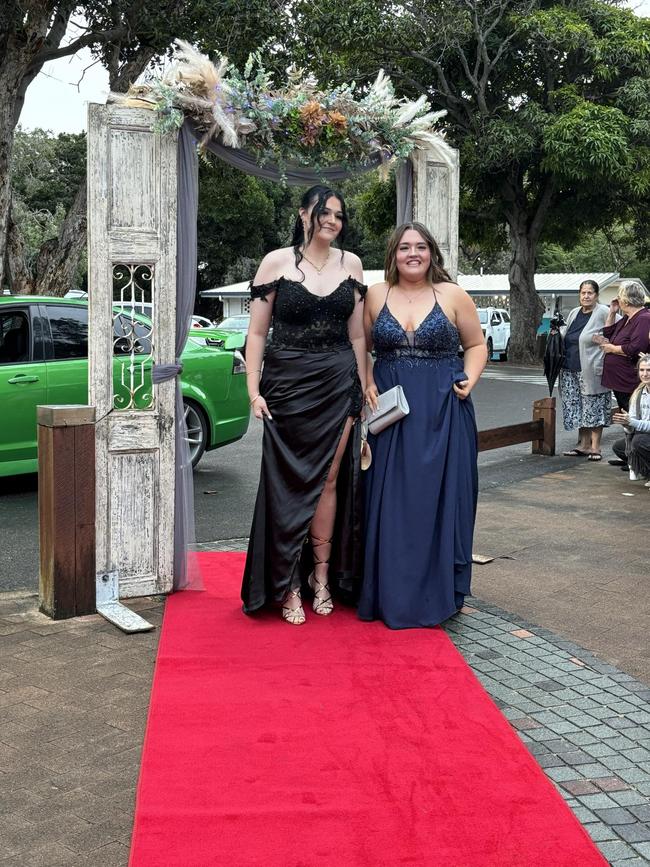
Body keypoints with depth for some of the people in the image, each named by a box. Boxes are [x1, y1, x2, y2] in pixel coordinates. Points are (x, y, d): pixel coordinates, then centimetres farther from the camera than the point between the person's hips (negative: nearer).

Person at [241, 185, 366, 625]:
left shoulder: (351, 264, 8)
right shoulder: (277, 262, -1)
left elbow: (357, 334, 12)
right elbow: (257, 333, -1)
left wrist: (363, 388, 10)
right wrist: (254, 390, -7)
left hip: (339, 384, 2)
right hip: (288, 383, -2)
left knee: (328, 479, 3)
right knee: (291, 484, 2)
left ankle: (321, 575, 16)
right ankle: (289, 584, 11)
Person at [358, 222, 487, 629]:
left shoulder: (452, 295, 2)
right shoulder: (376, 295, 5)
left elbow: (477, 344, 9)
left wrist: (469, 381, -6)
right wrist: (367, 384, -3)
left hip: (443, 413, -1)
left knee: (440, 498, 2)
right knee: (391, 502, 2)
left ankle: (438, 593, 14)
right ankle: (392, 593, 13)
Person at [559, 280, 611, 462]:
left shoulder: (603, 312, -6)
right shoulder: (574, 313, 16)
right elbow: (565, 337, 27)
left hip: (592, 370, -7)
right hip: (571, 370, 7)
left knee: (594, 406, -3)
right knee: (578, 407, 10)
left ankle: (595, 446, 3)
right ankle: (583, 444, 18)